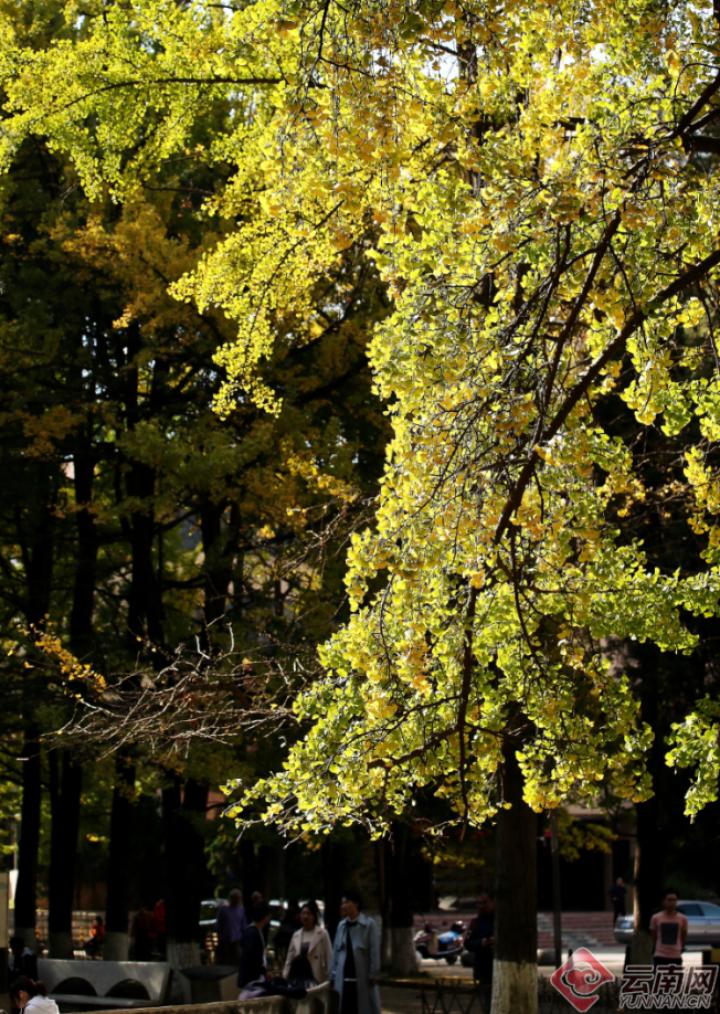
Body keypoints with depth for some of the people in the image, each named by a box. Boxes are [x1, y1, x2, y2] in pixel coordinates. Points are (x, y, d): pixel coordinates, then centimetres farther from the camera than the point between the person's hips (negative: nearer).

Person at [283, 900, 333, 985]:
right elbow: (289, 958, 16)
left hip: (313, 978, -5)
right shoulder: (296, 935, 14)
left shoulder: (322, 933, -1)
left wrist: (329, 980, -7)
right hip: (297, 975, 5)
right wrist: (285, 978, 9)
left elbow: (329, 958, -3)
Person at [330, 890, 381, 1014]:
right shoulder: (341, 925, 11)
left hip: (362, 978, -4)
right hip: (344, 978, 5)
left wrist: (373, 975, -12)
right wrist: (333, 975, 6)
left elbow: (374, 951, -7)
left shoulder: (369, 924, -4)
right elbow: (336, 951, 10)